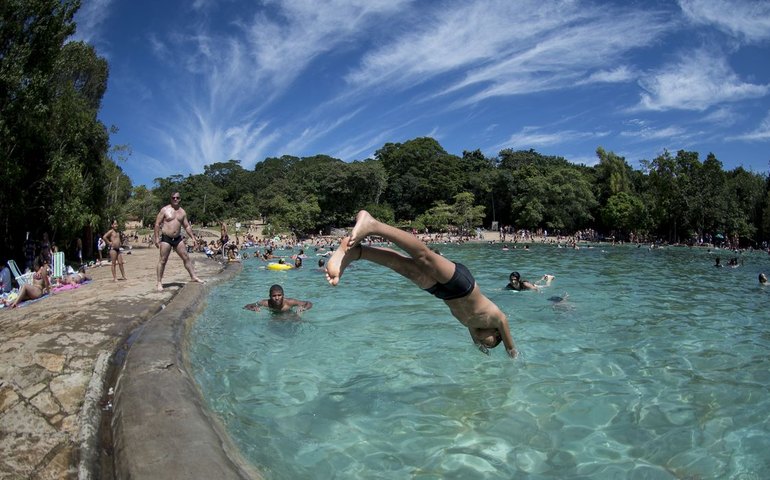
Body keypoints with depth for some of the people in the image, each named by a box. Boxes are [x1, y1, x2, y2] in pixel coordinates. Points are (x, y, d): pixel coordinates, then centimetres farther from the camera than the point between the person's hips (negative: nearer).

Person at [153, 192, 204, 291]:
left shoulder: (182, 212, 10)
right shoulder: (165, 210, -4)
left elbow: (187, 226, 15)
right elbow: (157, 224, -5)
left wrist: (193, 237, 8)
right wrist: (157, 238, -12)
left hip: (178, 238, 5)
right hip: (166, 238, -4)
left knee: (186, 258, 5)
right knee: (163, 260, -2)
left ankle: (194, 277, 14)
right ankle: (159, 282, 4)